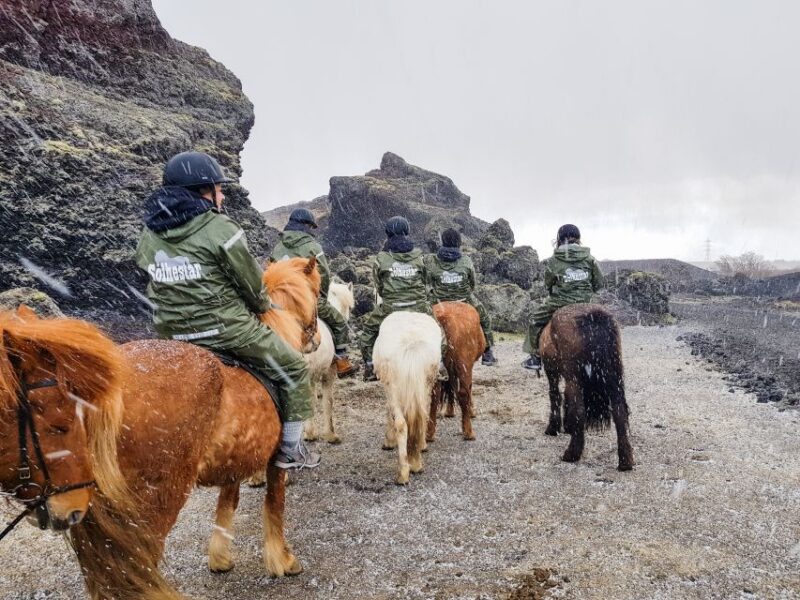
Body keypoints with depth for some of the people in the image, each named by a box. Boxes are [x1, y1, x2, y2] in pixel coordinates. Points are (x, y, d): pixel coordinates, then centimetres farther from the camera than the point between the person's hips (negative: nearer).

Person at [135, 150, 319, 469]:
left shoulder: (150, 234, 4)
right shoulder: (219, 228, -15)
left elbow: (156, 284, 10)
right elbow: (251, 283, -7)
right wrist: (262, 305, 13)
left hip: (171, 333, 7)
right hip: (225, 329, -7)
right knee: (294, 368, 10)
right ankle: (290, 449, 17)